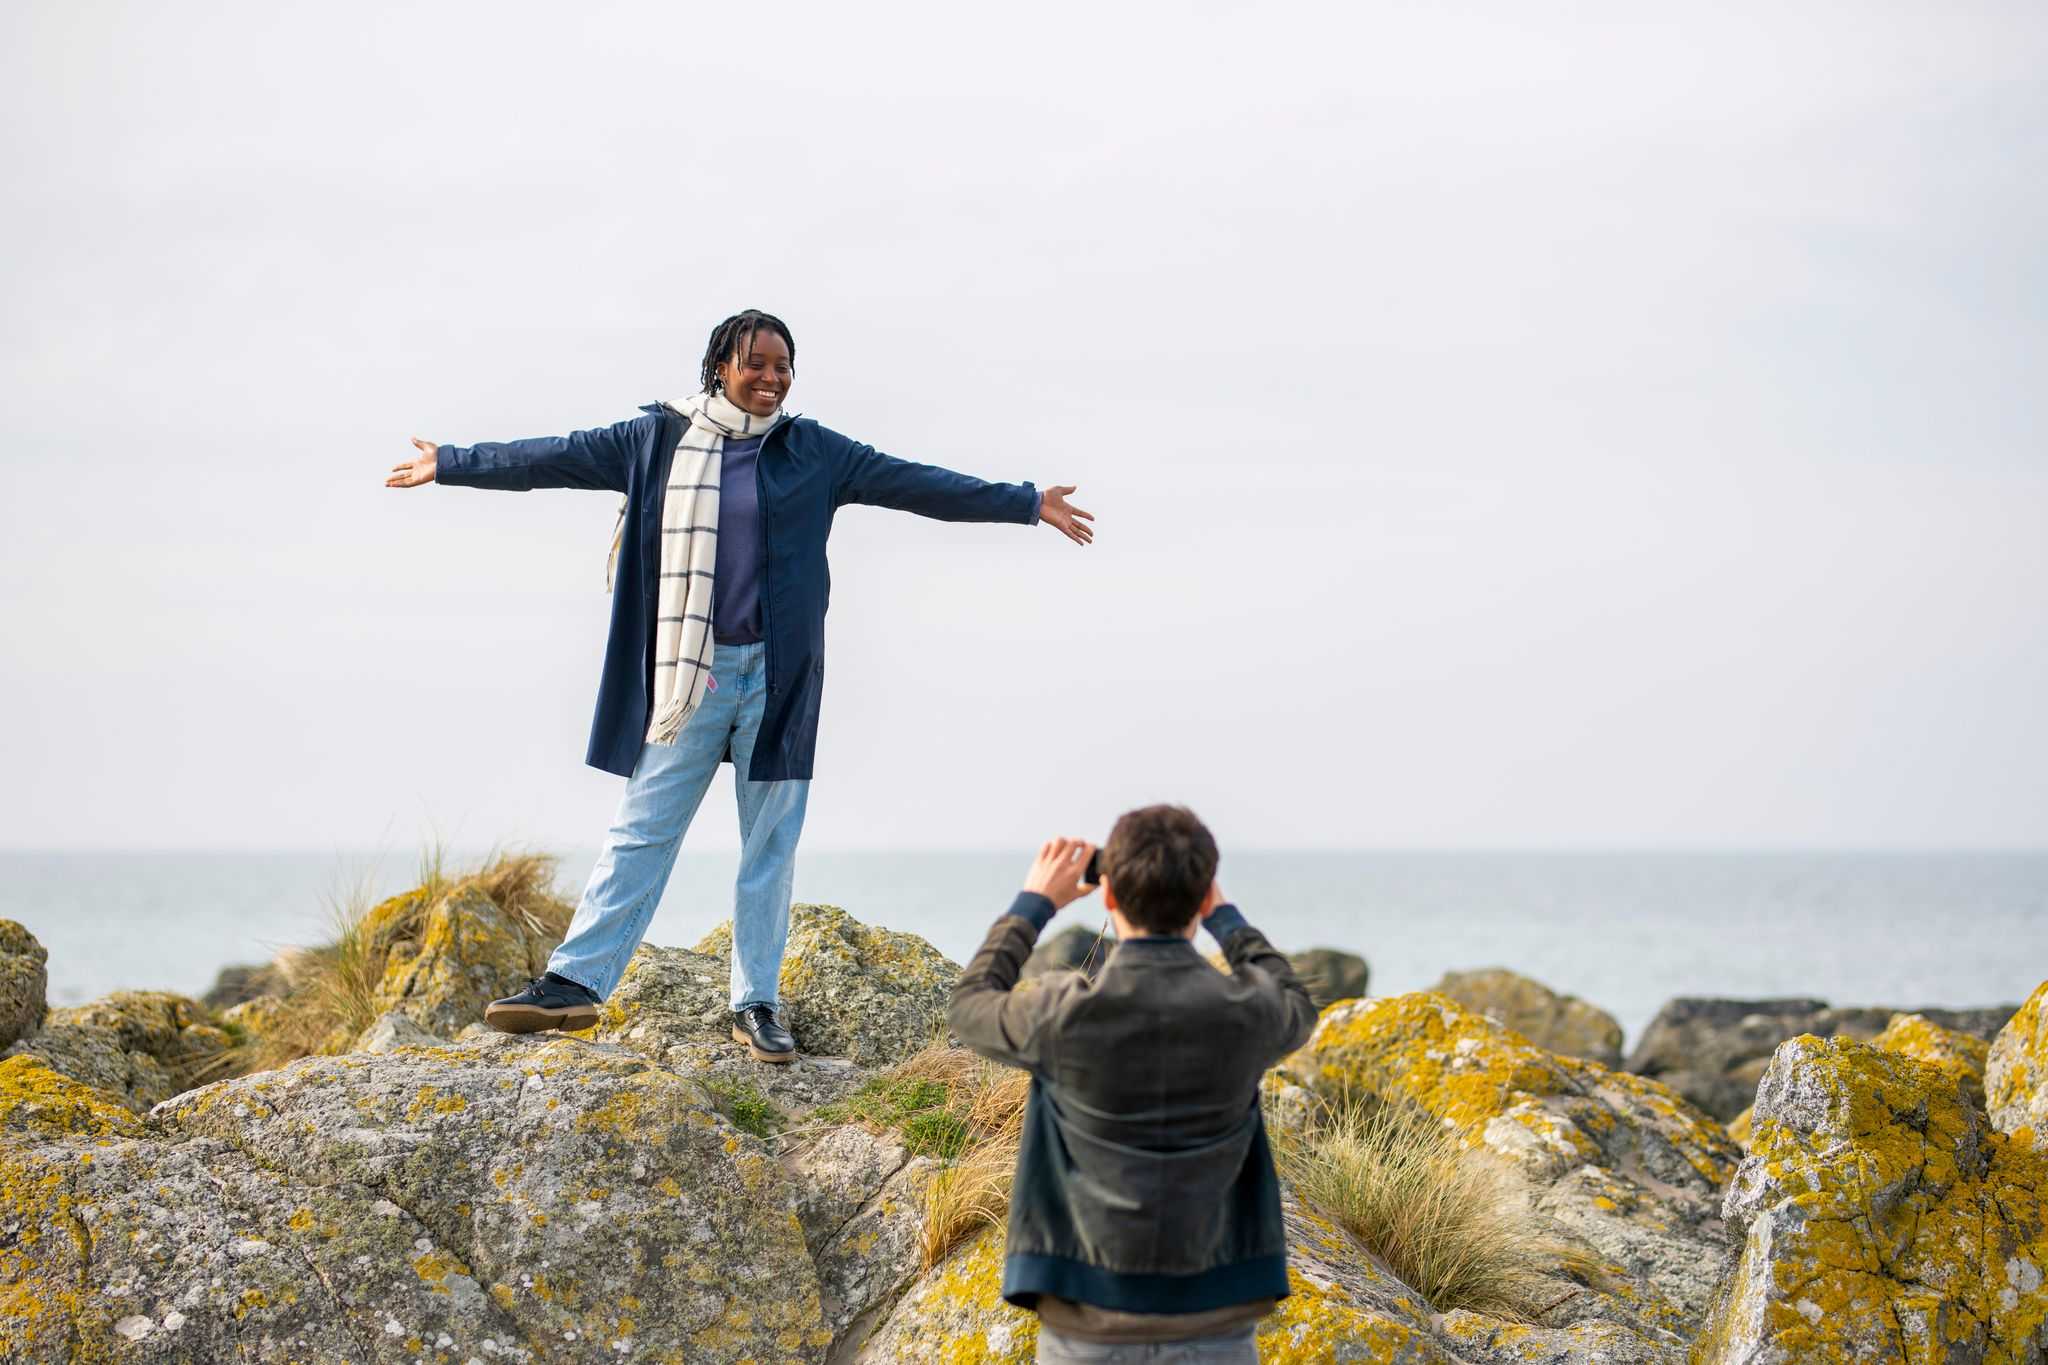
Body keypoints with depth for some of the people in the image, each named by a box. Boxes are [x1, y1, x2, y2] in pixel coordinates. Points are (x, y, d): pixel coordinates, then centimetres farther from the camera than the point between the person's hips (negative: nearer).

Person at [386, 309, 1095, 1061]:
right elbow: (559, 458, 8)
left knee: (771, 841, 4)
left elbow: (915, 483, 5)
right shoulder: (657, 440, 4)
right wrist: (453, 464, 10)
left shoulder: (813, 451, 5)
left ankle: (757, 1005, 10)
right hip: (688, 671, -1)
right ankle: (574, 980, -3)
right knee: (641, 829, -2)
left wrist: (1027, 503, 3)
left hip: (775, 674, 1)